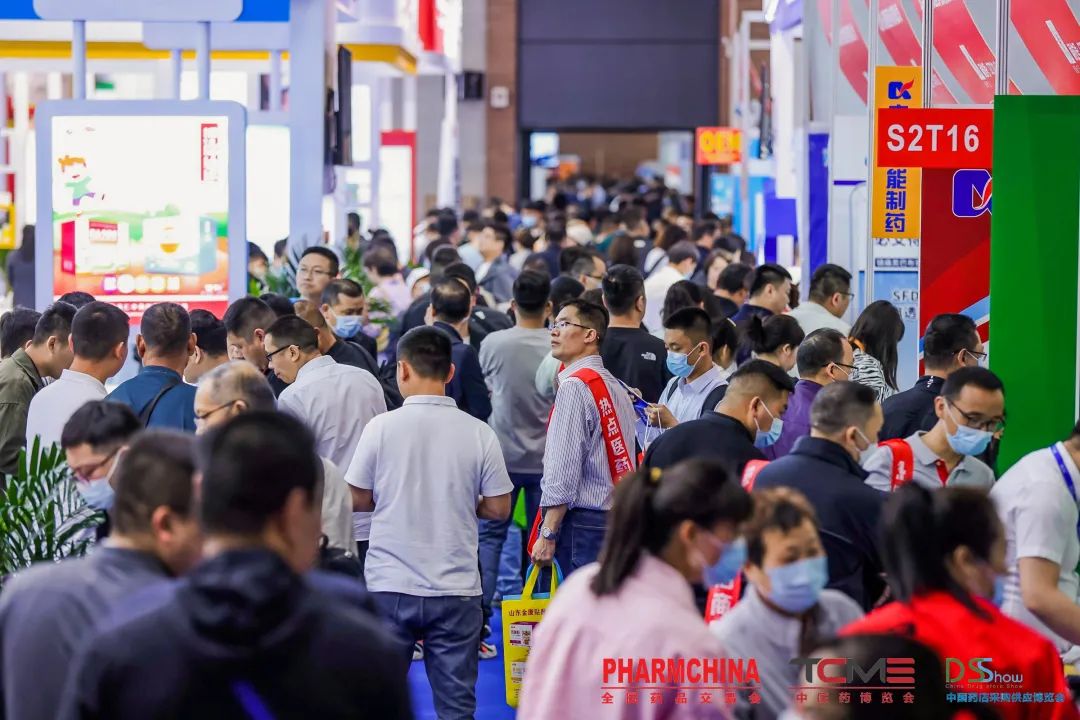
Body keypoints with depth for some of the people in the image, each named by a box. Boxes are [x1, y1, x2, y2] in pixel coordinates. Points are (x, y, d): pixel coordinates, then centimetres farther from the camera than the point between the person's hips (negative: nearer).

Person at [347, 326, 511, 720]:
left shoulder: (382, 427, -7)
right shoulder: (479, 434, -5)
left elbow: (356, 499, 0)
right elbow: (498, 509, 1)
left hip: (390, 586, 0)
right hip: (456, 590, 1)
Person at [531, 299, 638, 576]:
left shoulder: (575, 385, -11)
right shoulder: (615, 386, 17)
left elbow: (564, 468, -17)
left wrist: (548, 534, -15)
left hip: (582, 520, -9)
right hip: (618, 520, 9)